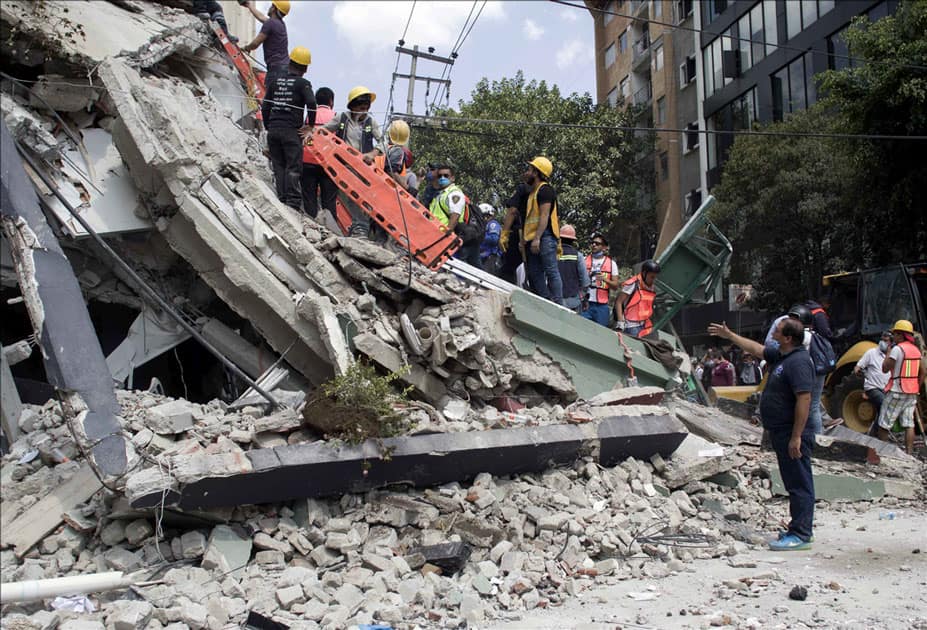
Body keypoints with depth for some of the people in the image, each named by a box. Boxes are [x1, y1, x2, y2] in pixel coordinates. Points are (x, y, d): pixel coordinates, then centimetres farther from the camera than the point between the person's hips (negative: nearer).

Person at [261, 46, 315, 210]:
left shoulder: (276, 81, 12)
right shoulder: (303, 83, -2)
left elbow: (265, 107, 12)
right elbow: (311, 103, -18)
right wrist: (310, 125, -6)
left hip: (273, 130, 4)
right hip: (291, 131, -4)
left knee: (279, 166, 9)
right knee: (293, 167, -3)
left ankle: (282, 200, 7)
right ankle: (293, 201, -11)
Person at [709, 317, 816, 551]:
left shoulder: (799, 362, -18)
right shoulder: (780, 356, 12)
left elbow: (804, 399, -24)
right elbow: (756, 349, 30)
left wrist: (796, 437, -25)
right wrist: (729, 335, 36)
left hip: (793, 434, -10)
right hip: (781, 432, 10)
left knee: (800, 484, -5)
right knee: (794, 483, 14)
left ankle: (801, 535, -2)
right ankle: (798, 529, 21)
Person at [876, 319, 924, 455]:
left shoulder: (898, 349, -14)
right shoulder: (916, 349, 11)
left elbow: (885, 369, -12)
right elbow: (922, 373, 14)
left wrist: (888, 350, -4)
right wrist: (916, 389, 20)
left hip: (897, 392, -7)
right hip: (912, 393, 7)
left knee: (884, 424, 3)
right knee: (909, 424, 6)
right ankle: (909, 453, 2)